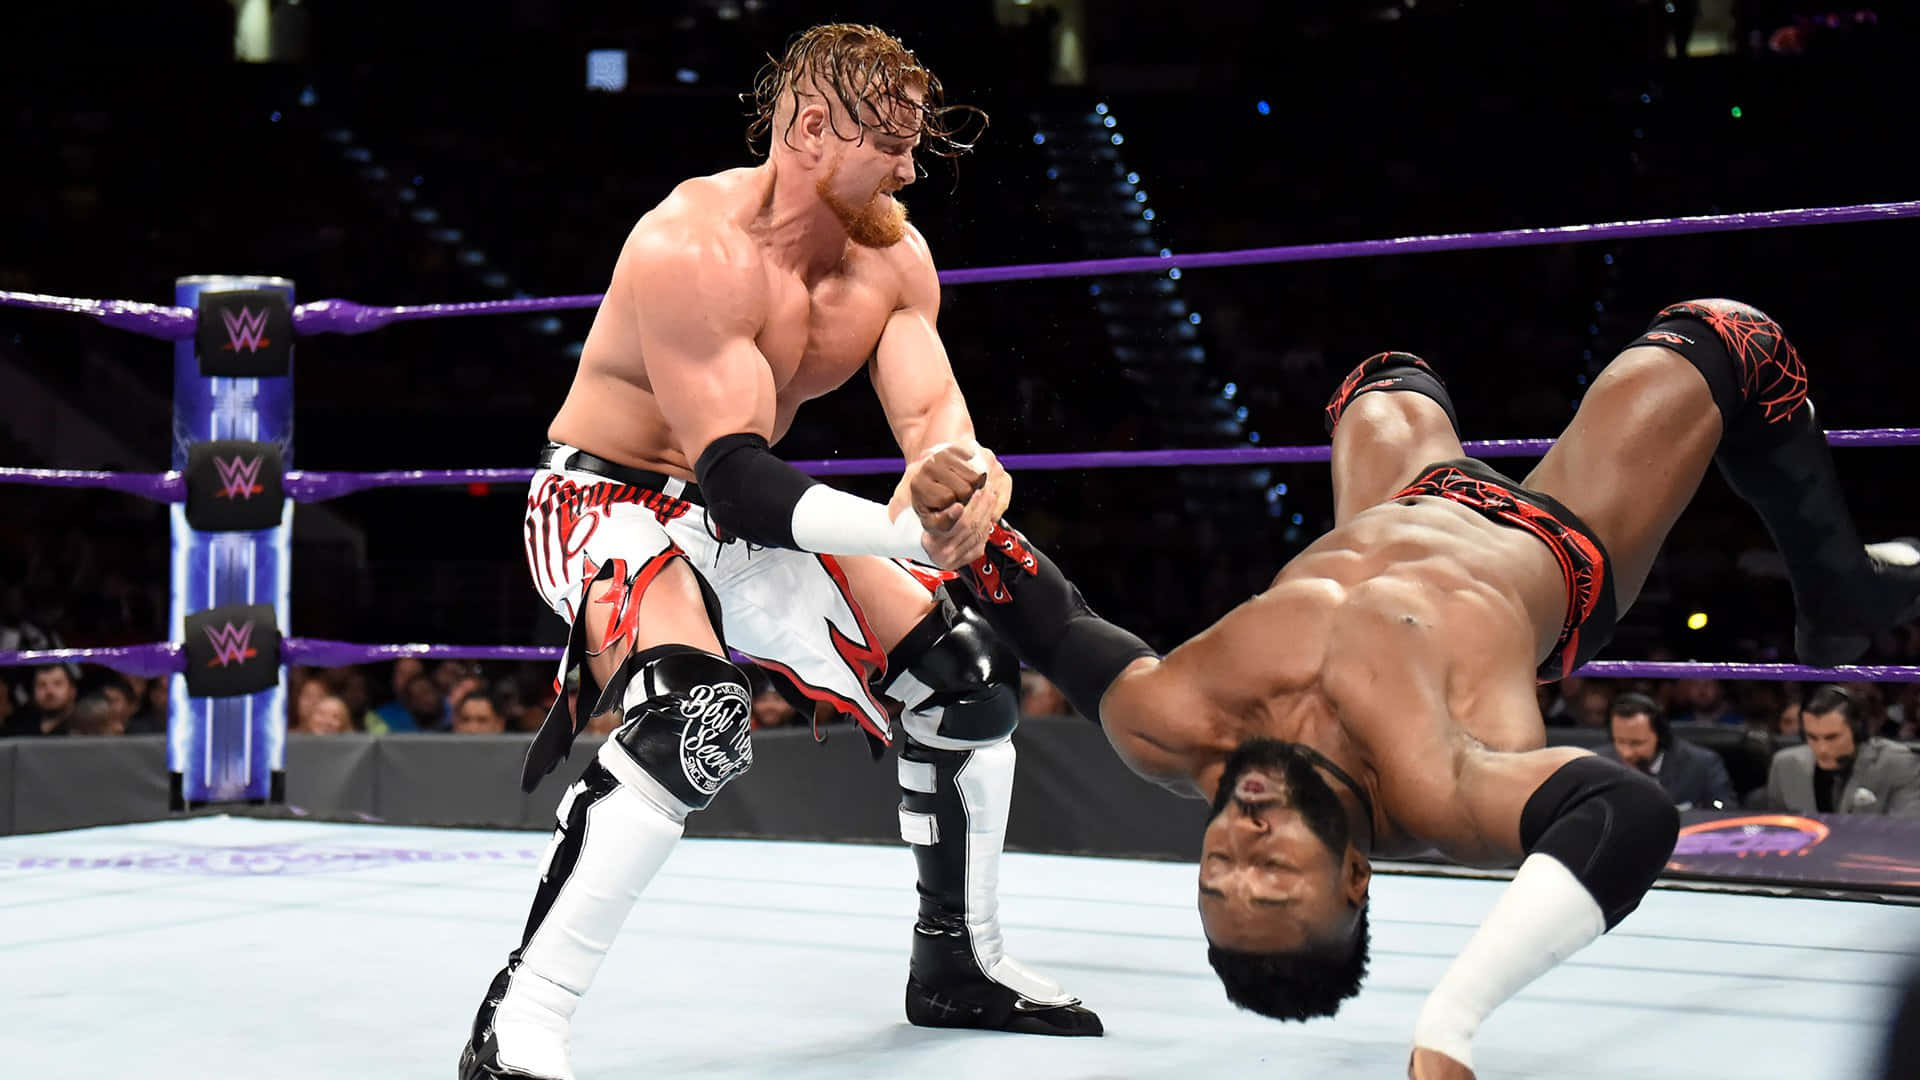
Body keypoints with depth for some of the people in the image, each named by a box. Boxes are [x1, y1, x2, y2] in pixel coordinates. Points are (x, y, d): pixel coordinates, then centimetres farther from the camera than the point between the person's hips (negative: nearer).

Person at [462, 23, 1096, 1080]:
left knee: (967, 678, 7)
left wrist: (963, 473, -38)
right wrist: (909, 533, -45)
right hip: (611, 503, -8)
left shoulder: (892, 253, -3)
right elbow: (735, 474, -32)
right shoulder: (694, 248, -27)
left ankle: (960, 964, 26)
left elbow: (932, 411, -13)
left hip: (749, 521, 8)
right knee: (697, 715, -36)